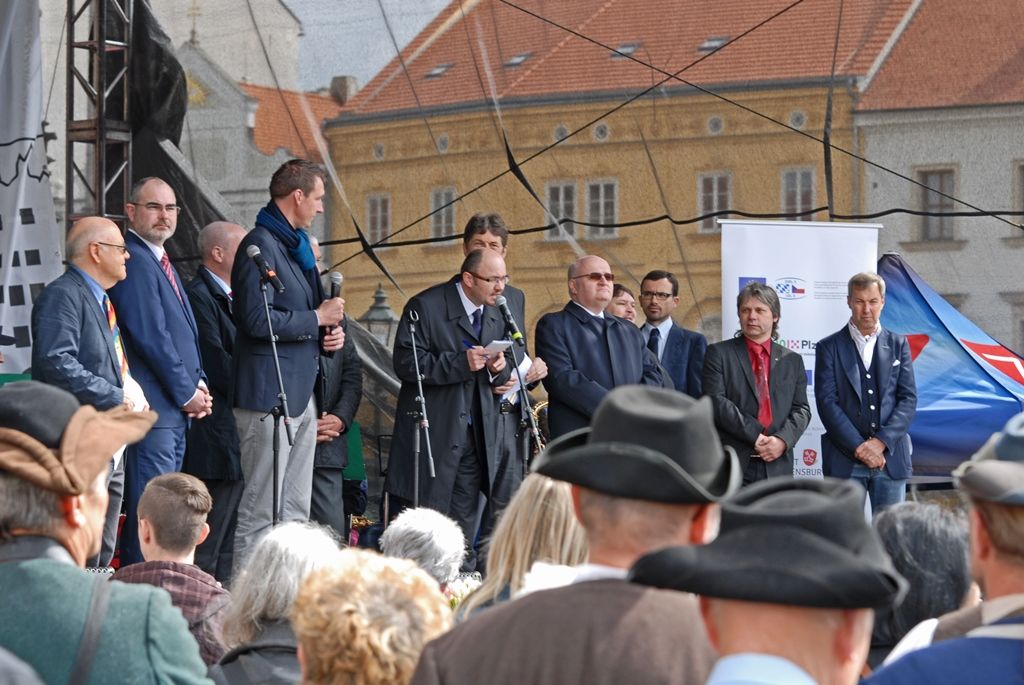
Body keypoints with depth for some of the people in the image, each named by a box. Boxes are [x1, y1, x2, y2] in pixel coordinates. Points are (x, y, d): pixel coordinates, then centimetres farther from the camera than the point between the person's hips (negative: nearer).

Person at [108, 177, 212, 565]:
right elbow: (150, 335, -18)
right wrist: (187, 392, -12)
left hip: (177, 407, 10)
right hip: (152, 406, -10)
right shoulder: (134, 261, -13)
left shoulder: (159, 261, 19)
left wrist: (199, 384, 10)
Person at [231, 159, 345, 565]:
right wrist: (317, 319, -12)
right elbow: (257, 319, -21)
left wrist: (332, 331, 9)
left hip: (301, 392, 10)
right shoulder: (260, 245, -12)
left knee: (295, 514, 10)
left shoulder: (297, 244, 19)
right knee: (261, 512, -9)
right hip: (270, 394, -10)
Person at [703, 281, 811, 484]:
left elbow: (801, 409, 10)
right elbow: (716, 402, -5)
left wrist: (783, 440, -10)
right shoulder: (719, 353, 6)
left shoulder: (792, 361, 16)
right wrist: (755, 436, -13)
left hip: (777, 466, 3)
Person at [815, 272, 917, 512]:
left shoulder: (898, 345, 11)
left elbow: (908, 400, 5)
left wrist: (881, 442, -9)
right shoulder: (829, 347, 5)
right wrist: (858, 447, -12)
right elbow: (827, 402, -3)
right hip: (845, 460, -2)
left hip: (891, 456, 2)